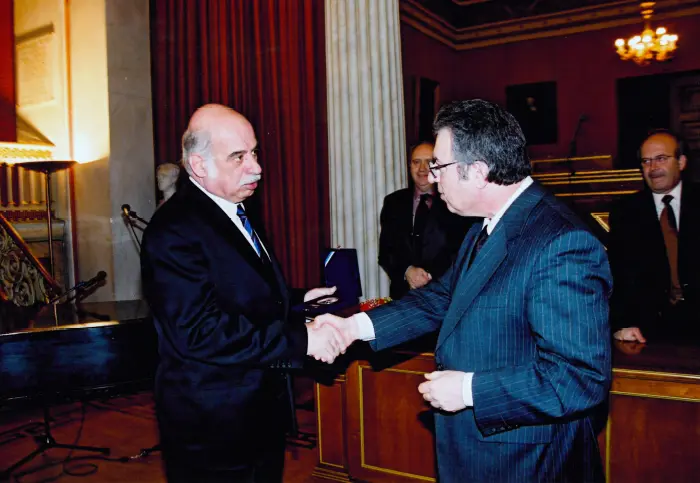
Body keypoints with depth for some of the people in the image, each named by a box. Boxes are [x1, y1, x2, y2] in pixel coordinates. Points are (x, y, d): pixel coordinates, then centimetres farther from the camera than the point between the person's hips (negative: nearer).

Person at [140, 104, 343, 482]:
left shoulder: (237, 211, 9)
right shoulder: (174, 231, -21)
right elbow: (199, 331, -29)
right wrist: (300, 340, -27)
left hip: (263, 411, 9)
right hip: (212, 427, -9)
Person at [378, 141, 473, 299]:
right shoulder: (393, 202, 6)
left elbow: (461, 251, -6)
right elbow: (386, 250, 3)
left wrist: (431, 274, -17)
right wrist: (407, 271, -14)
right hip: (403, 292, 2)